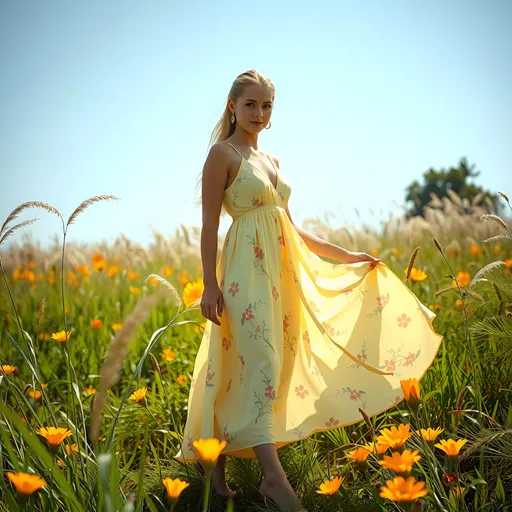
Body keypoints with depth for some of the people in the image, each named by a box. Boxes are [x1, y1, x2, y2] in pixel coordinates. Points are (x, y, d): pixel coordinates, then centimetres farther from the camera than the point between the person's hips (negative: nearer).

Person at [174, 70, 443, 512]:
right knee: (259, 362, -17)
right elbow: (210, 224, -8)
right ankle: (274, 476, -22)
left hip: (283, 271, 8)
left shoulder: (273, 162, 20)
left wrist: (344, 256, 21)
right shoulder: (222, 153, -1)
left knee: (277, 364, 5)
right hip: (247, 268, -8)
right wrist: (210, 285, -16)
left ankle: (219, 465, 14)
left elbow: (290, 227, 22)